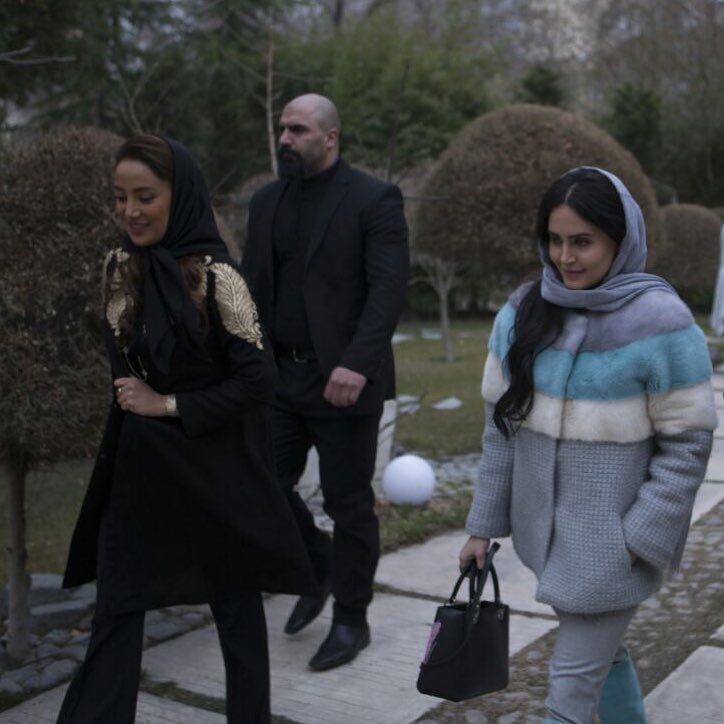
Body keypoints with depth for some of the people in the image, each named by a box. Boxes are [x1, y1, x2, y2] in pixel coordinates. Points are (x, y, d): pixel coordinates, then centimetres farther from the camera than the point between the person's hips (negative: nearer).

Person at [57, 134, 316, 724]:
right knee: (117, 607, 9)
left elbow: (259, 377, -18)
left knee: (233, 599, 12)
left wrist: (170, 405, -16)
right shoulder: (119, 267, 2)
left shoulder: (215, 275, -16)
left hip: (213, 464, -5)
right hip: (137, 461, 5)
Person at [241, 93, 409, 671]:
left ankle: (351, 619, 22)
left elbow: (388, 289, -15)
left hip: (343, 380, -6)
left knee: (349, 503, 4)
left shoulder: (374, 200, -7)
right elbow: (252, 285, 13)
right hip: (279, 376, 6)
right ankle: (318, 570, 34)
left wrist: (357, 364, -26)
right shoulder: (267, 201, 11)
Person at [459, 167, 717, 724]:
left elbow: (688, 441, -11)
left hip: (613, 541, -5)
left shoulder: (660, 322, -15)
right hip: (546, 527, 5)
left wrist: (638, 540, -14)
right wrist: (484, 524, 5)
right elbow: (502, 421, 4)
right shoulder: (524, 312, -1)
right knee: (602, 649, 23)